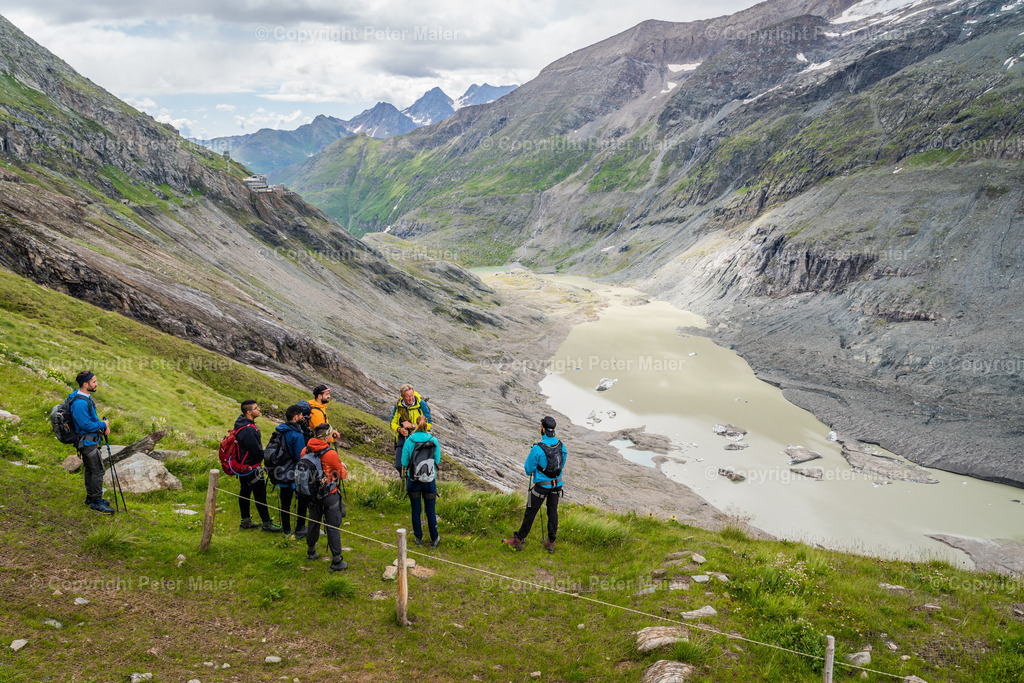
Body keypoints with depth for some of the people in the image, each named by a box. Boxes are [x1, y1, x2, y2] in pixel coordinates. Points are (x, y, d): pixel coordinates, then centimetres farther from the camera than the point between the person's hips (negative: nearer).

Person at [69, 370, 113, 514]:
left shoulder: (85, 397, 7)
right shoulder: (80, 403, -26)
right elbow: (86, 425, -27)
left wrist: (103, 425, 3)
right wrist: (102, 425, -11)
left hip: (90, 441, 10)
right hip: (87, 442, -10)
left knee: (90, 469, 19)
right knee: (98, 470, -6)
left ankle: (91, 497, 31)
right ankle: (96, 503, 1)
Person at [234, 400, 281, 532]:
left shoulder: (242, 423, 4)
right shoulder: (248, 430, -29)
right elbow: (257, 452, -24)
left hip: (243, 466, 10)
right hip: (251, 468, -10)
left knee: (245, 492, 18)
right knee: (260, 494, 1)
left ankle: (245, 521, 31)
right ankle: (266, 523, 12)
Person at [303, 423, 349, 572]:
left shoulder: (305, 451, -5)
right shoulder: (331, 454, -22)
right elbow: (342, 475, -9)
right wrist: (343, 467, 15)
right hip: (329, 495, -6)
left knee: (313, 522, 23)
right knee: (333, 527, 3)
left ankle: (311, 552, 42)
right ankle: (336, 561, 9)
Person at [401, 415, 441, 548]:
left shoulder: (409, 441, -10)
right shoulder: (434, 441, -10)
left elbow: (404, 463, -5)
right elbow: (437, 462, -2)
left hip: (413, 480, 0)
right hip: (429, 481, 0)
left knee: (415, 511, 15)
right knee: (430, 511, 13)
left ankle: (419, 538, 27)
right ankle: (434, 539, 25)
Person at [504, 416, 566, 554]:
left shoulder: (538, 449, -24)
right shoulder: (561, 446, -6)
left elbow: (528, 469, -14)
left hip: (541, 485, -5)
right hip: (557, 484, 5)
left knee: (530, 512, 6)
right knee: (552, 511, 15)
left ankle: (518, 540, 18)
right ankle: (551, 543, 23)